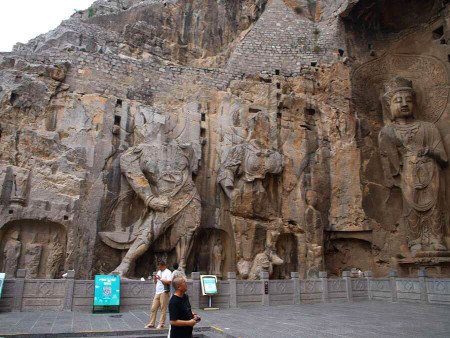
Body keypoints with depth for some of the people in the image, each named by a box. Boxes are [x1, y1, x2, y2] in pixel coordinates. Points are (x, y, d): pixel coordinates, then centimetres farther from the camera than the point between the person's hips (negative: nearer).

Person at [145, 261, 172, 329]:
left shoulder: (168, 272, -5)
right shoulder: (159, 272, 18)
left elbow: (169, 282, -17)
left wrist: (160, 278, -15)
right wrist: (155, 279, 3)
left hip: (164, 292, -7)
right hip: (157, 292, 7)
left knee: (163, 309, -1)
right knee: (153, 308, 6)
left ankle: (161, 324, 6)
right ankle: (151, 323, 13)